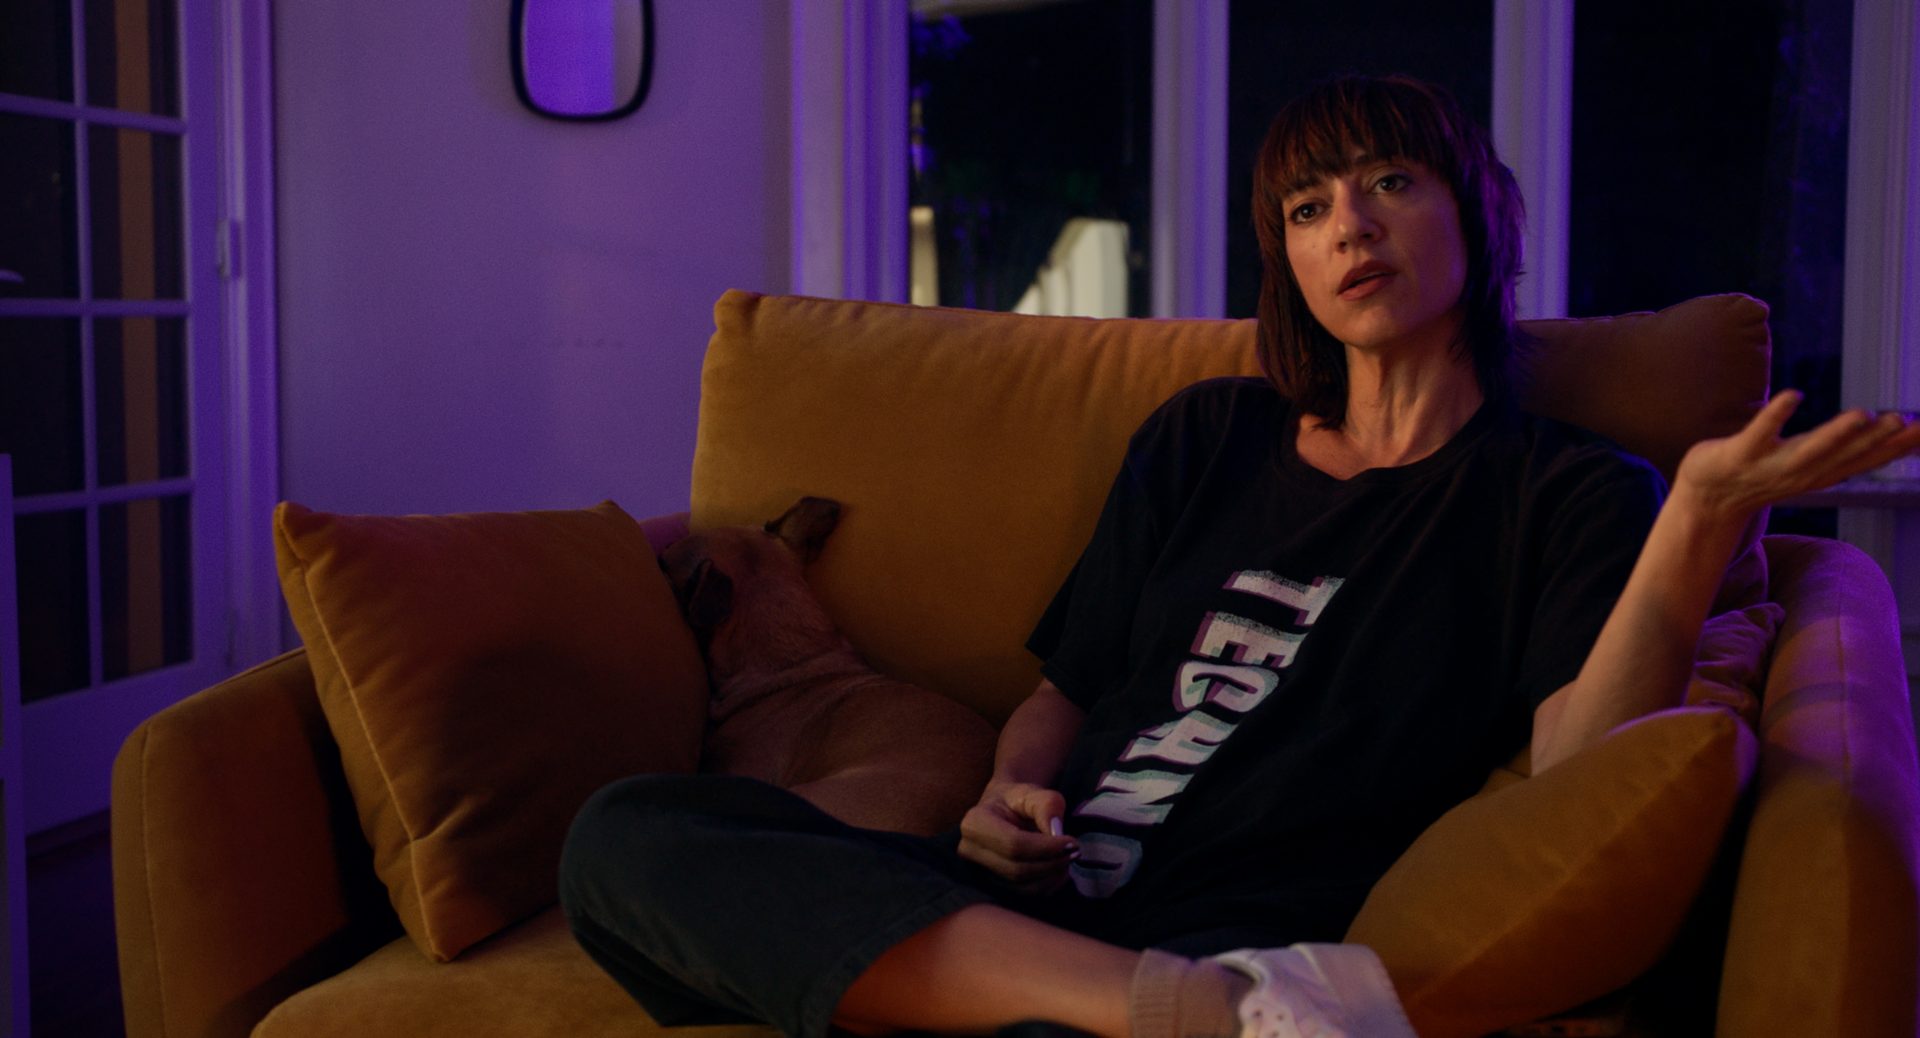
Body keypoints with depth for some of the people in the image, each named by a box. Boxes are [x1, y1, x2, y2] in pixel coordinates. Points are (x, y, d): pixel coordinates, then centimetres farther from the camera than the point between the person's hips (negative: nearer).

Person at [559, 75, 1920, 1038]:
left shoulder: (1573, 499, 9)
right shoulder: (1206, 439, 23)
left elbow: (1575, 787, -8)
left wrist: (1704, 514, -20)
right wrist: (1013, 800, 4)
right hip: (1034, 913, 8)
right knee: (627, 835, -23)